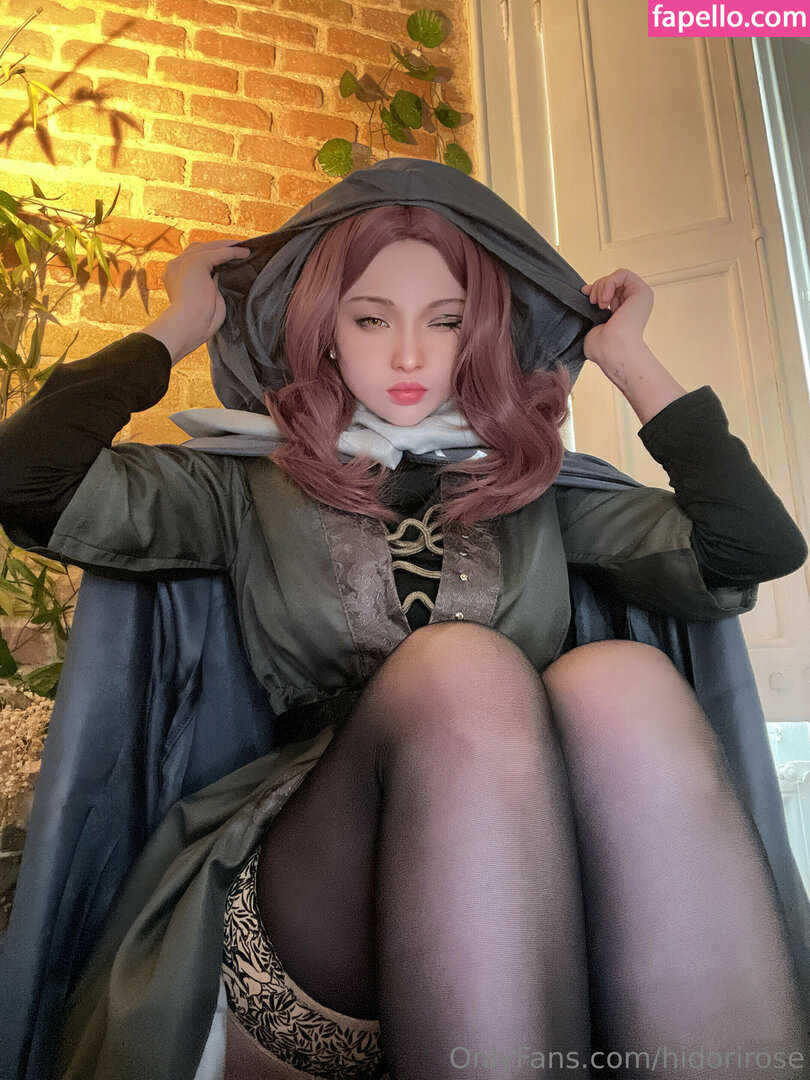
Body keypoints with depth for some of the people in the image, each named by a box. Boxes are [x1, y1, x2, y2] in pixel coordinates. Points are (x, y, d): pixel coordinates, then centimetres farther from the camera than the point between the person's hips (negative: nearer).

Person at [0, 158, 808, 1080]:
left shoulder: (539, 492, 17)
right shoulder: (253, 489, 14)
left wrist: (631, 362, 13)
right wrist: (180, 329, 12)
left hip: (557, 908, 2)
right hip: (321, 907, -1)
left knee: (620, 682, -28)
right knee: (464, 669, -30)